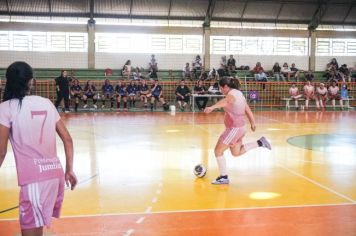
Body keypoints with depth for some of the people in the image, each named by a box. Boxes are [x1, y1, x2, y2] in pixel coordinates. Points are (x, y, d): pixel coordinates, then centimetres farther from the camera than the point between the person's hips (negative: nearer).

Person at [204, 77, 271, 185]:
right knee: (236, 153, 23)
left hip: (233, 128, -10)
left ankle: (223, 177, 5)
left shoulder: (232, 94, -18)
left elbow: (225, 101, -43)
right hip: (240, 127, 10)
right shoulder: (239, 93, 11)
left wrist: (212, 107, -61)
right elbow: (248, 111, 17)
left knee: (218, 151, -1)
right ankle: (259, 142, 19)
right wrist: (252, 123, 27)